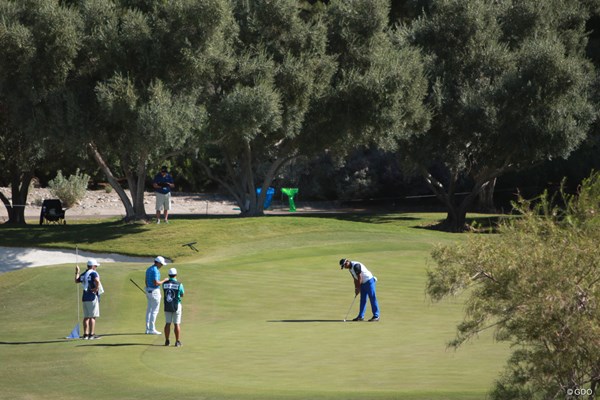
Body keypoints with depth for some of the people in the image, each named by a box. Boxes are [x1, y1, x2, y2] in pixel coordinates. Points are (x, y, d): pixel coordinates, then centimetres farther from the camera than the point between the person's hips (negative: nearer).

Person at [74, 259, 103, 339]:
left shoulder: (83, 274, 12)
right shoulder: (94, 273, -8)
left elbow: (76, 281, 24)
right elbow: (97, 281, -27)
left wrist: (77, 272, 36)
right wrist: (96, 289, -14)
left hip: (85, 297, 7)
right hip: (93, 297, -7)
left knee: (86, 317, 10)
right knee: (92, 316, -6)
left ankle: (85, 334, 10)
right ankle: (91, 334, -9)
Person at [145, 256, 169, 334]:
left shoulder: (149, 269, 11)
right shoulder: (155, 270, -20)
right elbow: (156, 283, -25)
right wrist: (164, 281, -10)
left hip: (149, 291, 10)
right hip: (155, 292, -10)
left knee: (149, 310, 11)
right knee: (154, 310, -4)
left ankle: (148, 329, 14)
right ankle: (152, 329, -4)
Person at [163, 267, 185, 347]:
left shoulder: (164, 284, -3)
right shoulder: (179, 284, -11)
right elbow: (182, 295, 4)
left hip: (167, 306, 3)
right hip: (176, 306, -3)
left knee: (167, 323, 11)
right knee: (177, 324, 2)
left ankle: (167, 341, 12)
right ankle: (177, 342, 1)